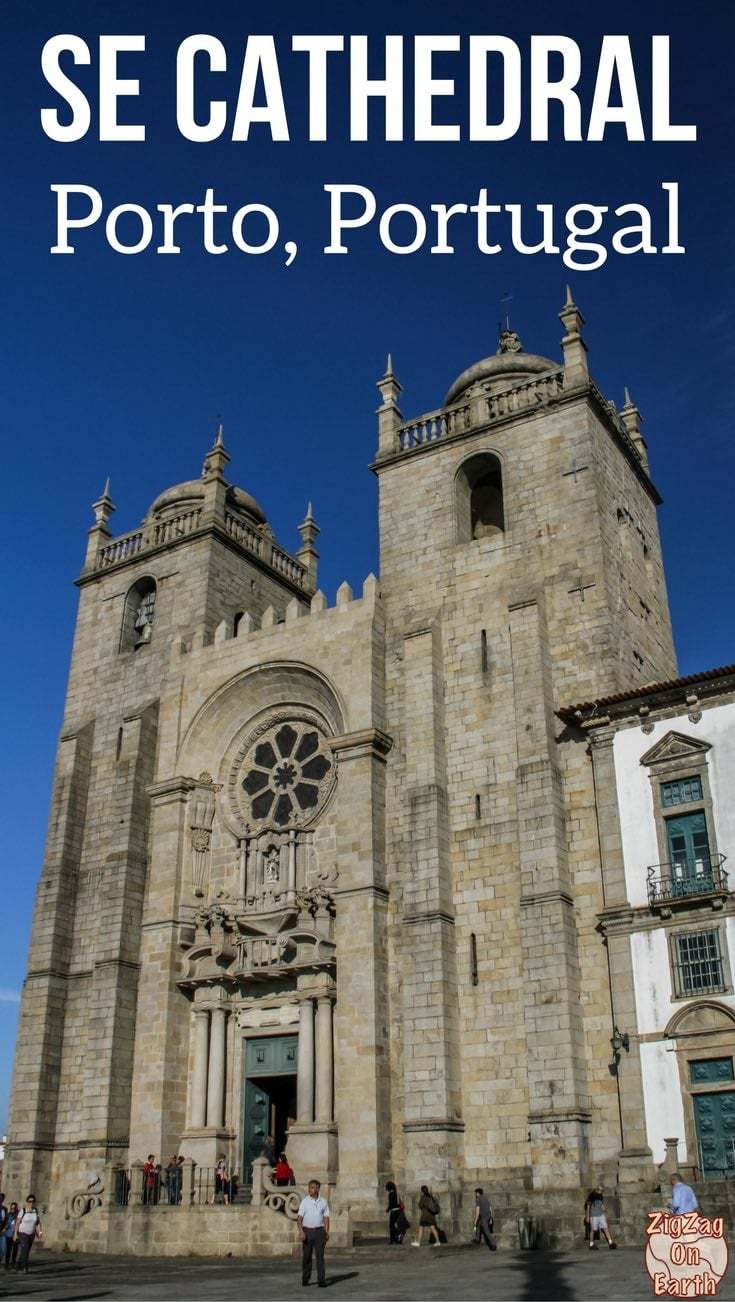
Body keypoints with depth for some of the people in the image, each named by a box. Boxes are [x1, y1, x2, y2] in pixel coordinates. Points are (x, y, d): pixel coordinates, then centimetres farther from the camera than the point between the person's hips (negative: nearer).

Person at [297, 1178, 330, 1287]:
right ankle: (305, 1279, 21)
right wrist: (301, 1232, -20)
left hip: (319, 1231, 0)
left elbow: (326, 1218, 6)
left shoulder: (323, 1202, 3)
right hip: (307, 1231, 0)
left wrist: (327, 1232, -3)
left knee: (320, 1256, -8)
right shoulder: (304, 1201, -3)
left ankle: (321, 1281, -8)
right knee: (306, 1256, 5)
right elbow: (299, 1218, -7)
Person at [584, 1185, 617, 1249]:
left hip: (601, 1215, 5)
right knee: (593, 1230, 0)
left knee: (605, 1228, -3)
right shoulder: (591, 1196, -8)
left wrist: (604, 1214, 16)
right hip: (593, 1215, -5)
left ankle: (610, 1243, -4)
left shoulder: (601, 1196, 8)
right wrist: (587, 1216, -3)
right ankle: (591, 1244, 12)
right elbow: (588, 1206, -3)